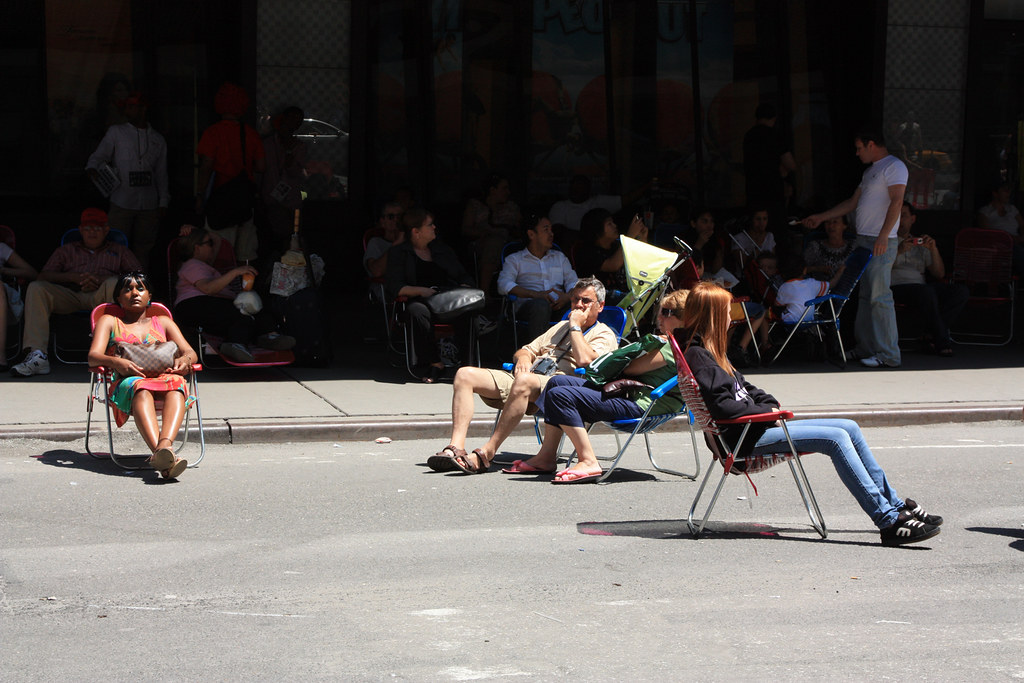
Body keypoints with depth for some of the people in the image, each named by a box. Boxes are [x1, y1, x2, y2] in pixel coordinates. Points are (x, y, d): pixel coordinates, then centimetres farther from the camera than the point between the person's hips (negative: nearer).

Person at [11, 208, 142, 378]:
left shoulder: (119, 251, 28)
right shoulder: (66, 250, 31)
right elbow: (43, 277, 16)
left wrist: (101, 280, -7)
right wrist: (73, 277, -4)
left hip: (100, 295, -2)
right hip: (68, 296, 2)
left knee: (114, 284, -36)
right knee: (35, 288, -27)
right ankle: (36, 355, -39)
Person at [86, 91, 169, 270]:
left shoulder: (158, 139, 14)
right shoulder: (116, 132, 8)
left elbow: (161, 173, 16)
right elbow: (100, 155, 1)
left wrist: (163, 202, 10)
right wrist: (92, 168, -22)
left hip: (149, 205, 2)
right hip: (122, 204, -2)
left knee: (143, 248, 4)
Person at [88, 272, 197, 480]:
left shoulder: (163, 322, 33)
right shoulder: (109, 321, 27)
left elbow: (190, 352, 19)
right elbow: (93, 356, 8)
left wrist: (185, 359, -9)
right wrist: (116, 362, -16)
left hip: (164, 378, 2)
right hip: (127, 383, -2)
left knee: (177, 384, -38)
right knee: (141, 389, -41)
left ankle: (165, 444, -65)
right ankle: (159, 451, -67)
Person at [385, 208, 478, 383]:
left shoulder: (443, 249, 29)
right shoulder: (398, 252, 15)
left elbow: (465, 277, 25)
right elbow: (393, 287, 0)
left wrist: (463, 290, 0)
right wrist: (421, 291, -15)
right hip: (421, 301, -2)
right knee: (418, 311, -41)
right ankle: (434, 362, -29)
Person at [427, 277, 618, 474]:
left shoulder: (604, 335, 11)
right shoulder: (561, 326, 35)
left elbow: (584, 360, -11)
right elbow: (527, 350, 31)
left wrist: (575, 326, 0)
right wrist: (523, 358, 7)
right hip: (524, 376, 8)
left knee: (524, 382, -43)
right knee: (465, 375, -13)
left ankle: (486, 454, -41)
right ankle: (456, 447, -29)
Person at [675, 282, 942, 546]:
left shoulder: (708, 350, 19)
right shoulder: (697, 356, -13)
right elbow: (722, 405, -22)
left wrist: (769, 403, 8)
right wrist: (767, 411, -12)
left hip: (757, 427, 11)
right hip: (744, 437, -11)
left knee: (850, 428, 4)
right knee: (836, 438, -20)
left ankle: (896, 505, 6)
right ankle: (890, 522, -22)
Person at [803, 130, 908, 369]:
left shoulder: (894, 167, -6)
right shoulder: (871, 171, 23)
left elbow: (896, 202, -17)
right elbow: (852, 203, 30)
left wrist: (883, 236, -24)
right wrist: (820, 217, 32)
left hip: (881, 243, -10)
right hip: (864, 241, 10)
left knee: (880, 298, -11)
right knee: (865, 296, 10)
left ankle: (888, 354, -9)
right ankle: (865, 347, 14)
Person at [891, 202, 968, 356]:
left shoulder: (921, 245, 28)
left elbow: (939, 274, 17)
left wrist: (933, 250, 3)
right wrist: (898, 251, -14)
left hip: (921, 286, 5)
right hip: (896, 287, -5)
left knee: (962, 291, -20)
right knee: (926, 291, -38)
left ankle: (932, 333, -24)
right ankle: (942, 342, -29)